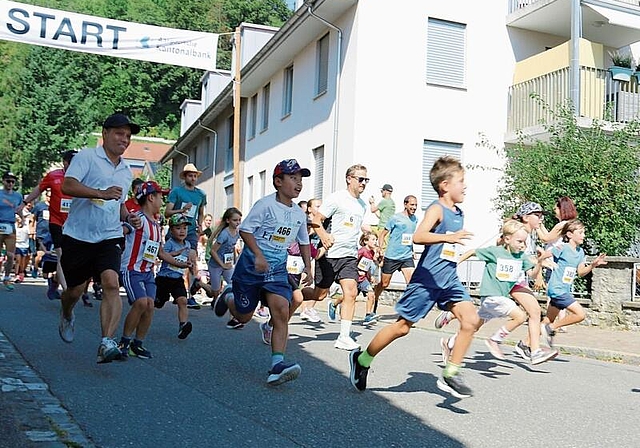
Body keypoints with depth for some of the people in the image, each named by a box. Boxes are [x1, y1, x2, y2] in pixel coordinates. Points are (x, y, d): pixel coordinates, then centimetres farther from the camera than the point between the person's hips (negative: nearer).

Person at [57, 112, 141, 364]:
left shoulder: (126, 171, 18)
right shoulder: (86, 157, -2)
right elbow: (67, 185, -17)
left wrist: (129, 218, 9)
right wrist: (101, 193, -30)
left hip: (109, 237, 3)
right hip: (78, 235, -3)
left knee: (111, 284, -20)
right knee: (75, 290, 9)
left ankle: (107, 343, -26)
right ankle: (67, 316, 45)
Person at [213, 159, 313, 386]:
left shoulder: (299, 214, 7)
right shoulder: (266, 204, -12)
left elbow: (304, 241, 21)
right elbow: (245, 230, -13)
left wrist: (308, 267, 12)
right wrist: (258, 255, -23)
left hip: (278, 269, 4)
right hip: (252, 265, -4)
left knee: (282, 312, -16)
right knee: (243, 316, 8)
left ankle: (277, 365, -18)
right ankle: (229, 296, 43)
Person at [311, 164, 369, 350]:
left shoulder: (362, 205, 15)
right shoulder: (337, 198, -8)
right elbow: (316, 220, -12)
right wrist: (323, 236, -30)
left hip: (349, 256, 6)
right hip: (329, 254, -5)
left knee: (351, 292, -9)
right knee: (320, 295, 2)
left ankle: (344, 337, -4)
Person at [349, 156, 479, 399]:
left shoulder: (459, 214, 11)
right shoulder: (437, 209, -13)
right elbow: (418, 236, -32)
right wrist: (449, 237, -41)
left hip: (449, 280, 7)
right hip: (426, 279, -7)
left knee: (471, 319, -10)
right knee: (402, 326, 1)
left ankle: (451, 374, -1)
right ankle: (362, 359, 20)